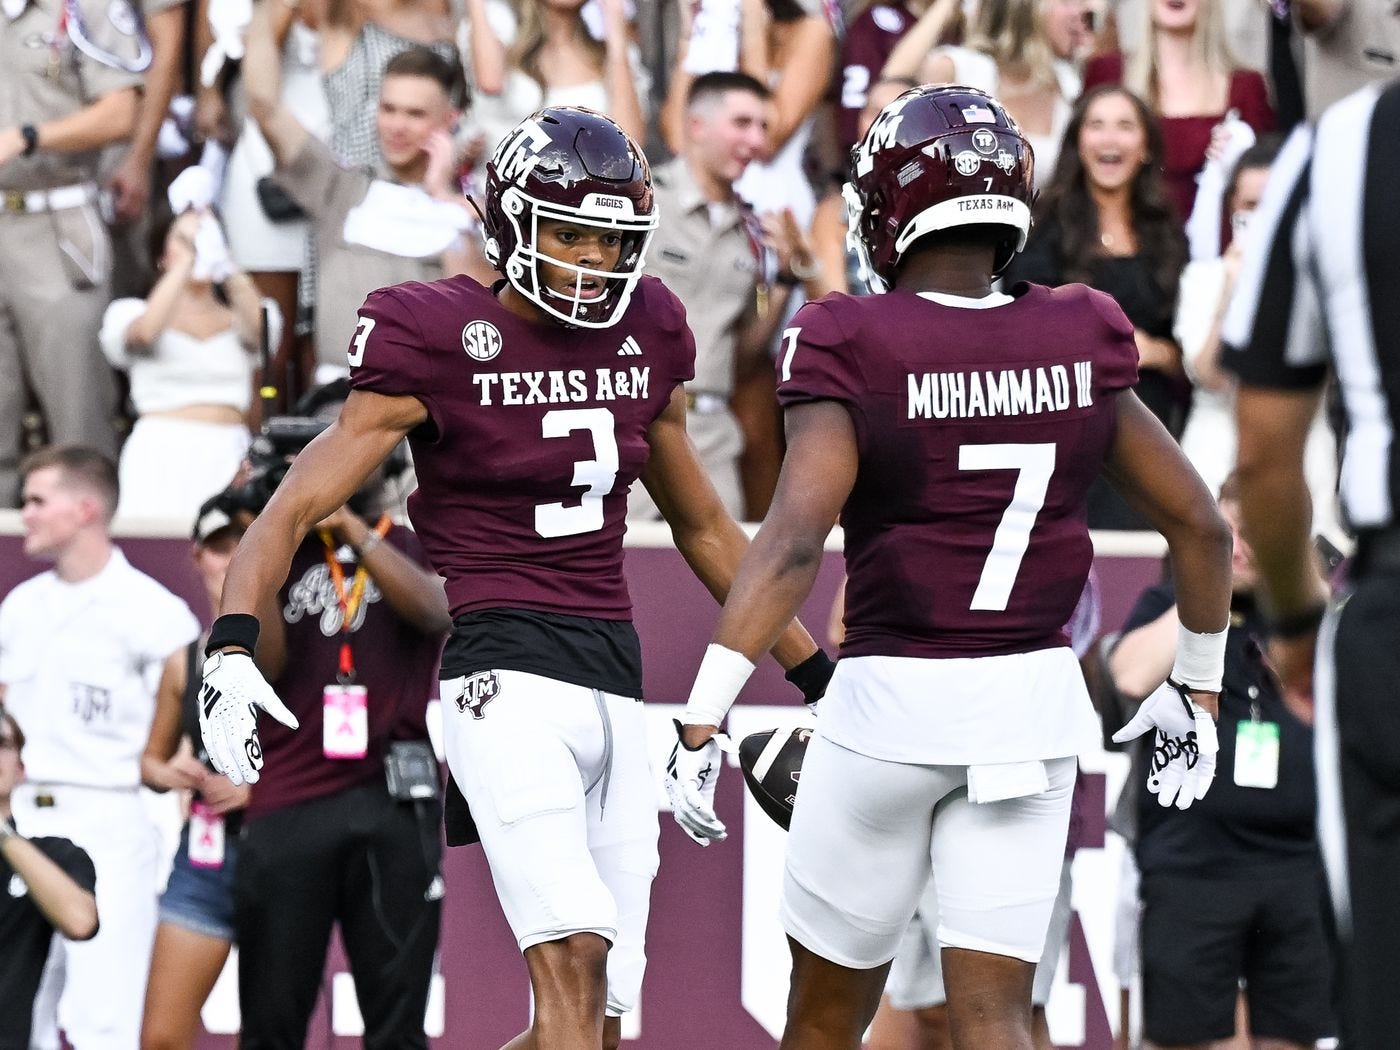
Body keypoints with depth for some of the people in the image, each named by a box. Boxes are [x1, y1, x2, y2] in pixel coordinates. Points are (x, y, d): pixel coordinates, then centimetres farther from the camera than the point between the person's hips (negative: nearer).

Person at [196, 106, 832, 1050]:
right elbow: (297, 509, -8)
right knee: (575, 960, -25)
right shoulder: (438, 342, -5)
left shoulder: (646, 336, 12)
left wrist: (818, 674, 26)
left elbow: (703, 528, 24)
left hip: (615, 680, 6)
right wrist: (232, 647, -25)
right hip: (509, 675, -6)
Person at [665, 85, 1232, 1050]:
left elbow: (792, 545, -22)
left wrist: (701, 724, -23)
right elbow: (1200, 525, 7)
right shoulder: (1078, 351, 1)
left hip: (895, 703, -3)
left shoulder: (855, 354, -11)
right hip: (1033, 700, 3)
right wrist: (1198, 691, 20)